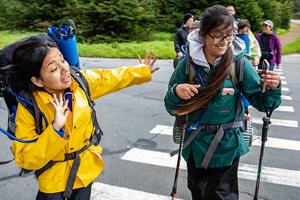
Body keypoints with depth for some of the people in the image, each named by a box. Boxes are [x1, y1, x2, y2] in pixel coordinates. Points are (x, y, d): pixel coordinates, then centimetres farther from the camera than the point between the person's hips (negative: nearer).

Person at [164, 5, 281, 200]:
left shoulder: (239, 62, -12)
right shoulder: (188, 63, -10)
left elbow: (262, 102, -6)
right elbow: (172, 108, -5)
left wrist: (273, 88, -26)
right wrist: (176, 90, -26)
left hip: (226, 146, -2)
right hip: (195, 144, 2)